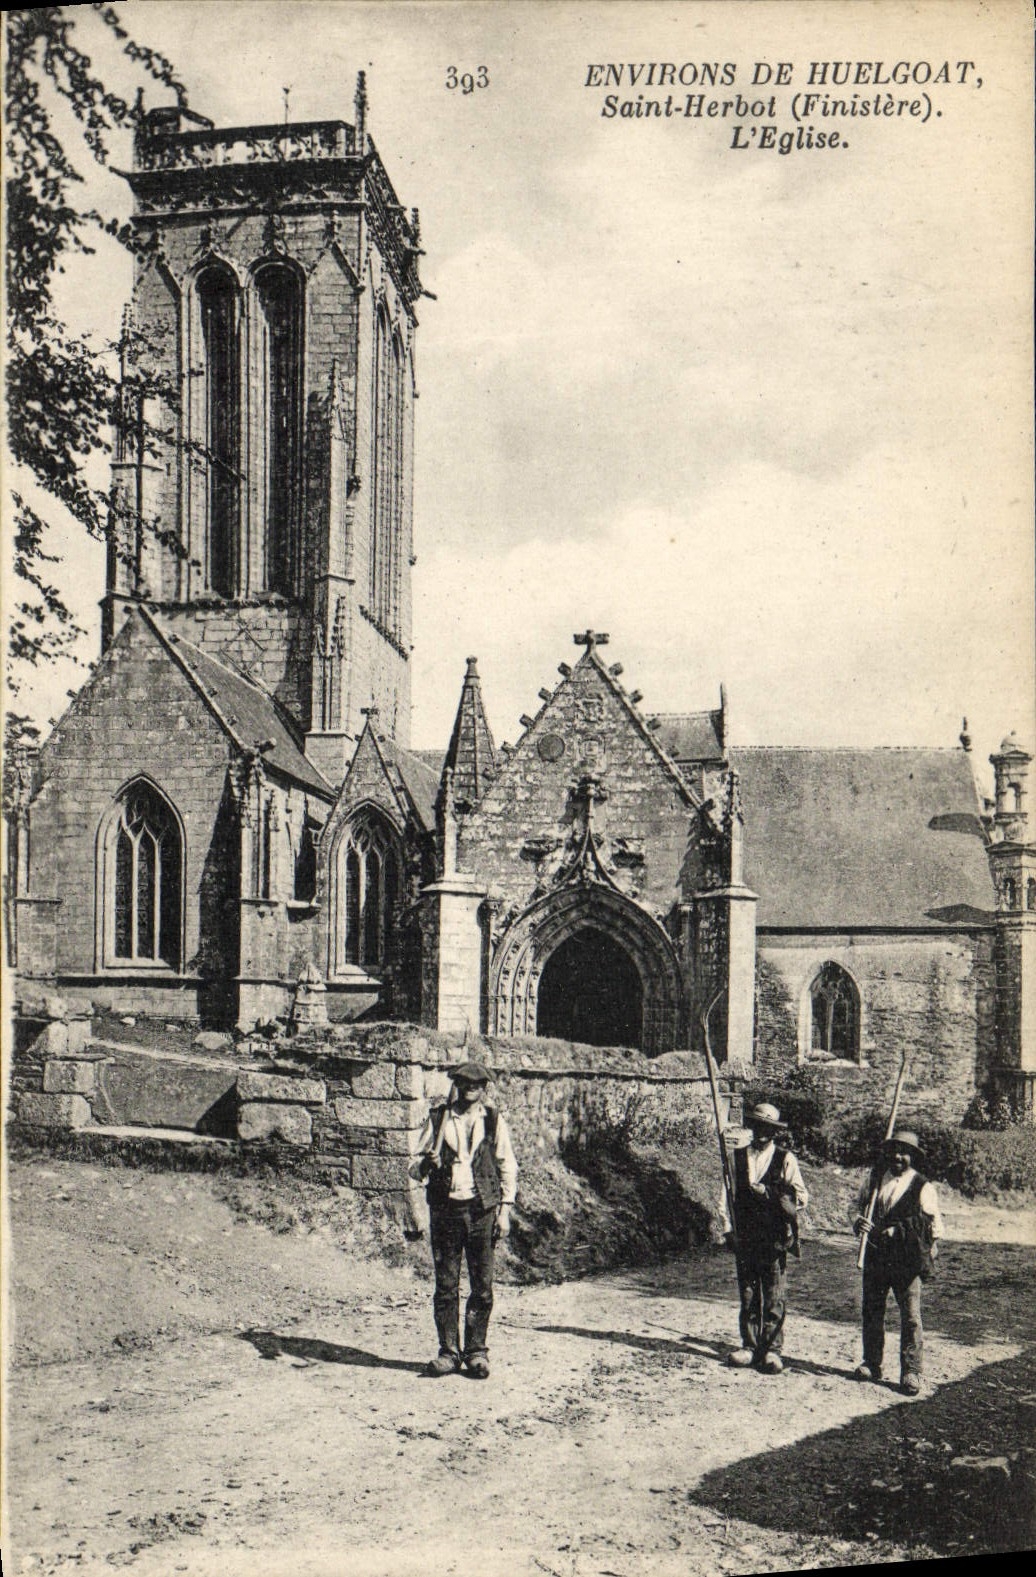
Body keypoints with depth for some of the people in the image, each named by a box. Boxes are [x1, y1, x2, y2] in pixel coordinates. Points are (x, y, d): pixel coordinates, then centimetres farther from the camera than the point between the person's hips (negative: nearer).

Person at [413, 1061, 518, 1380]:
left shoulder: (493, 1121, 8)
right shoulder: (438, 1119, 8)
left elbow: (507, 1167, 9)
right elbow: (417, 1164, 12)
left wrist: (504, 1210, 2)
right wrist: (428, 1164, -12)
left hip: (481, 1209, 0)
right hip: (444, 1208, 1)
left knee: (482, 1285, 0)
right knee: (445, 1284, 2)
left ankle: (477, 1351, 10)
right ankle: (449, 1351, 11)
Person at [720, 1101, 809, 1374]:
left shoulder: (785, 1159, 1)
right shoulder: (738, 1157, 10)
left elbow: (801, 1198, -2)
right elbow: (727, 1195, 11)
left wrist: (768, 1193, -12)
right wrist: (728, 1228, 2)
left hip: (774, 1239, -3)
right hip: (745, 1238, 3)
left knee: (774, 1298, -2)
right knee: (748, 1295, 7)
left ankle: (772, 1350, 6)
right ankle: (749, 1346, 15)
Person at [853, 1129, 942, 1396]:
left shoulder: (922, 1187, -3)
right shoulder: (876, 1179, 9)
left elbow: (935, 1226, 2)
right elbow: (859, 1205, 18)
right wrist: (859, 1221, -2)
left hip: (906, 1262, -4)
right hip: (874, 1256, 4)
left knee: (911, 1316, -5)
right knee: (871, 1311, 12)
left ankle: (911, 1372, 2)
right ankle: (871, 1364, 24)